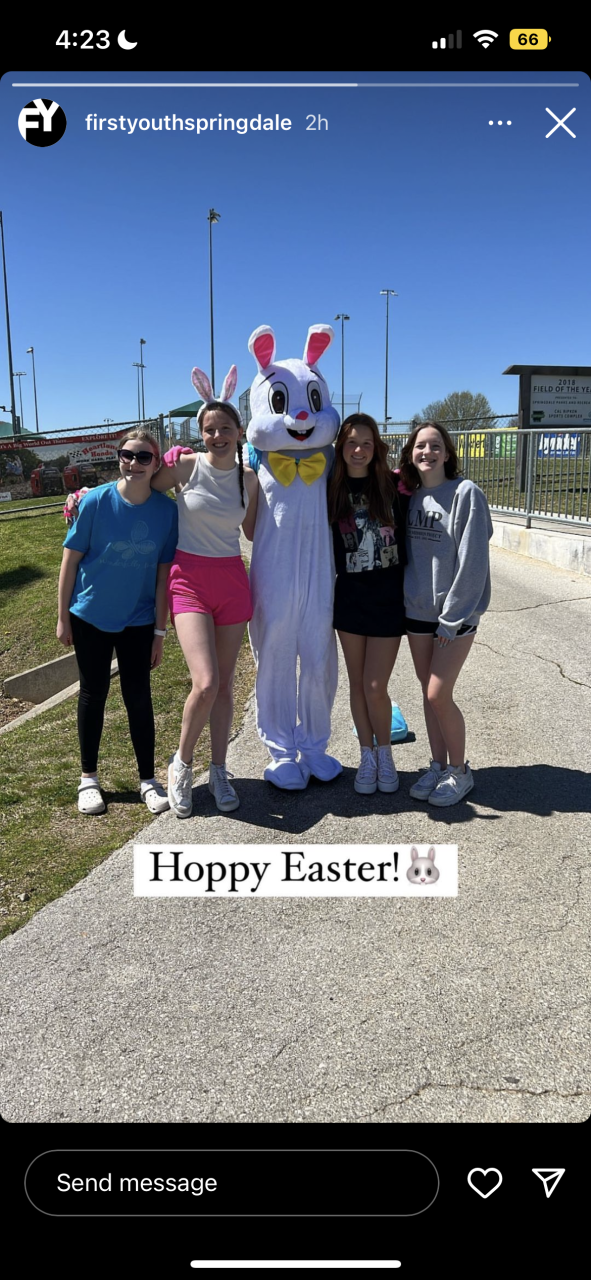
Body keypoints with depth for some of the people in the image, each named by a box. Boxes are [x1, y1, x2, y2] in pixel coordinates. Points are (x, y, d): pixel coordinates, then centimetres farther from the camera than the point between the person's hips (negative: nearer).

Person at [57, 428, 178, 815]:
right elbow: (71, 559, -6)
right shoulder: (97, 501, -14)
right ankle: (89, 777, 25)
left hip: (138, 620, 1)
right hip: (90, 616, 0)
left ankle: (148, 779, 19)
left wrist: (160, 630, -2)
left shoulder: (167, 510, -10)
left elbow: (164, 573, -4)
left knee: (139, 697, 4)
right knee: (93, 694, 11)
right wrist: (63, 617, -4)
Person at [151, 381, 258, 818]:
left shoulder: (249, 478, 4)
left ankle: (219, 772, 23)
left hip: (232, 581, 3)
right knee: (206, 683, -17)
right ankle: (182, 763, 8)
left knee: (225, 683, 8)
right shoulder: (184, 465, -6)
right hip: (190, 580, -3)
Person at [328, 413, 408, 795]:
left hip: (389, 598, -2)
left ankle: (385, 753, 22)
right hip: (350, 598, 2)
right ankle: (367, 756, 27)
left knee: (375, 687, -3)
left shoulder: (393, 484, -6)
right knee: (357, 684, 10)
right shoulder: (333, 491, -1)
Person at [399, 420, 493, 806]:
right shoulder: (411, 498, 6)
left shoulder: (466, 494, -12)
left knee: (439, 695, -7)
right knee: (429, 693, 11)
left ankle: (460, 772, 12)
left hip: (455, 611, -6)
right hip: (418, 609, 6)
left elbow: (472, 560, -15)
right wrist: (406, 598, 4)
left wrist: (452, 617, -16)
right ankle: (438, 766, 24)